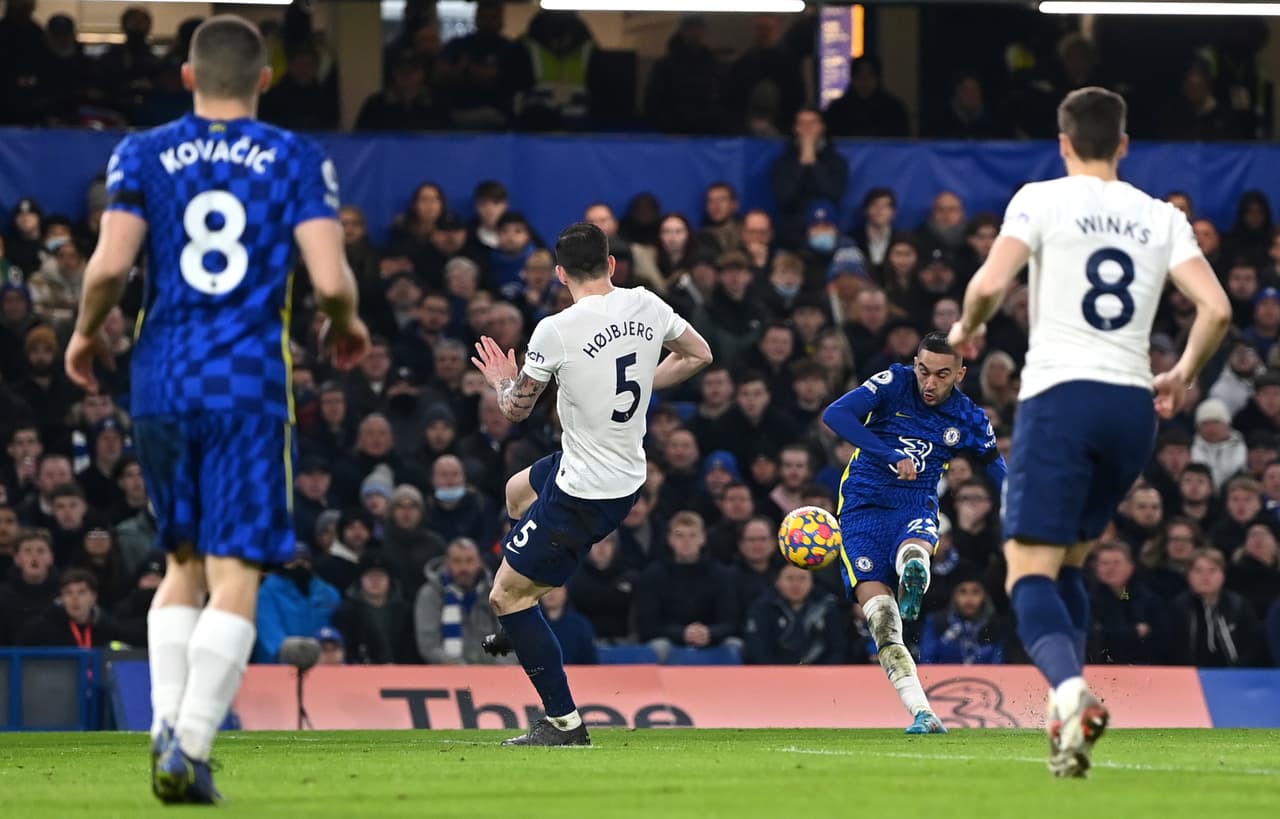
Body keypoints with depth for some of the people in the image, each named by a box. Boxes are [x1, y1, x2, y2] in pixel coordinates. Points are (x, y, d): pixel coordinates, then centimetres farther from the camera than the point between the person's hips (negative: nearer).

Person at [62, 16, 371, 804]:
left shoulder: (143, 155, 4)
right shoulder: (297, 161, 2)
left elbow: (109, 266, -8)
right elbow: (331, 280, -8)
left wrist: (86, 334, 10)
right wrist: (347, 326, 13)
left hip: (161, 381, 3)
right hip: (251, 385, -3)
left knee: (183, 563, 18)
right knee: (234, 576, -2)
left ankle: (167, 721, 6)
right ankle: (190, 749, -12)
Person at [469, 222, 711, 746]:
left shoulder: (555, 332, -21)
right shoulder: (646, 306, -4)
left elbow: (516, 409, -9)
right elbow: (698, 354, 11)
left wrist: (502, 382, 14)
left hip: (583, 494, -8)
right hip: (628, 472, 8)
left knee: (506, 596, 3)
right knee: (517, 490, 34)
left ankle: (564, 723, 4)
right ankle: (526, 623, 43)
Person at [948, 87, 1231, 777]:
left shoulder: (1042, 199, 0)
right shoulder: (1161, 217, 11)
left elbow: (989, 285, -13)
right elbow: (1216, 309, 2)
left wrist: (966, 329, 9)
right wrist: (1182, 376, 19)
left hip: (1060, 393, -4)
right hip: (1133, 403, 4)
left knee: (1030, 573, -7)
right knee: (1067, 561, 21)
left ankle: (1070, 690, -35)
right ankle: (1067, 712, 8)